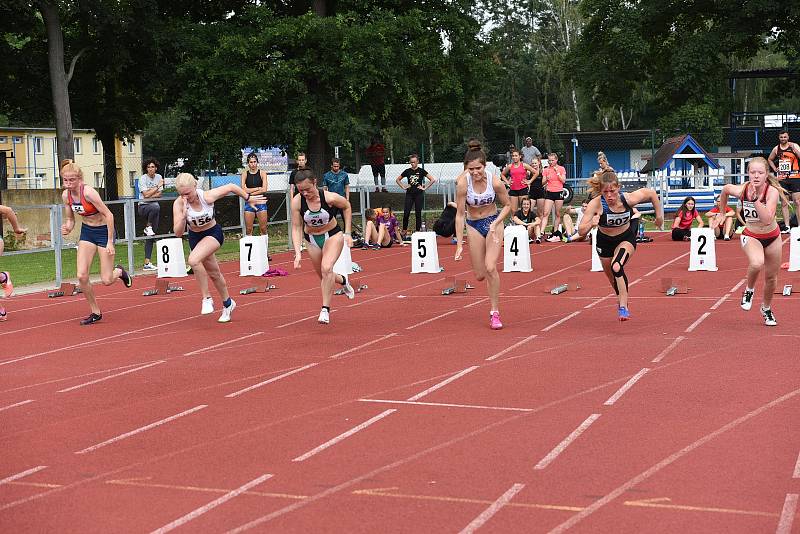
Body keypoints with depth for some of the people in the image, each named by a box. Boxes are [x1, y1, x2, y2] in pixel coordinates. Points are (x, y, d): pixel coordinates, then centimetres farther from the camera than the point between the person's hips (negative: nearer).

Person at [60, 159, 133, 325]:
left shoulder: (88, 192, -26)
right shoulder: (66, 195, -6)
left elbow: (108, 215, -23)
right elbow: (70, 219, 8)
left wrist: (110, 242, -21)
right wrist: (67, 228, -16)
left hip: (103, 230, -6)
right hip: (86, 231, 6)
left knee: (106, 280, -5)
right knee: (82, 276, -8)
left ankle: (119, 271, 33)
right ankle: (95, 312, 10)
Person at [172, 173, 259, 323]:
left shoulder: (207, 196, -27)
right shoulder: (178, 204, -23)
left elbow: (231, 187, -11)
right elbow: (178, 233, -25)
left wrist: (248, 198, 0)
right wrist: (183, 215, -40)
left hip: (213, 233, -4)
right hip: (195, 237, 4)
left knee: (193, 260, -31)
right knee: (213, 273, 19)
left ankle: (207, 299, -15)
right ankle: (227, 303, 43)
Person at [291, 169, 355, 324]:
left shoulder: (330, 197, -25)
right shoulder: (297, 202, -21)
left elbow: (347, 207, -4)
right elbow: (296, 228, -14)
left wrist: (347, 233, -4)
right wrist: (298, 253, -24)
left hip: (333, 235, -3)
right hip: (312, 240, 3)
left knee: (326, 268, -26)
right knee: (323, 276, 14)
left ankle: (325, 309, -19)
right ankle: (342, 280, 49)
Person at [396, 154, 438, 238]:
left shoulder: (421, 171, -1)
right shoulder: (407, 171, 6)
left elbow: (433, 180, -4)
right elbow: (398, 180, 19)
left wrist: (424, 187, -6)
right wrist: (403, 187, 7)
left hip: (419, 195, -2)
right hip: (409, 194, 2)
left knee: (418, 214, 0)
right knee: (406, 213, -5)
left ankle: (418, 232, 7)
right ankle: (404, 231, 4)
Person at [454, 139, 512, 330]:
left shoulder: (495, 181, -21)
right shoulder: (462, 183, -22)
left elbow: (507, 205, -4)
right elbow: (460, 214, -15)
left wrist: (495, 223, -19)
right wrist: (459, 244, -16)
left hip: (494, 222, -1)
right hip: (473, 225, 1)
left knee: (490, 268, -18)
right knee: (480, 275, 5)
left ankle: (495, 313, -6)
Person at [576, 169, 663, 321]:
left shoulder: (628, 199, -29)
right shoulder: (596, 204, -32)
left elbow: (652, 193, -10)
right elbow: (581, 232, -32)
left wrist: (659, 215, -3)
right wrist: (591, 223, -51)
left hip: (626, 239, -2)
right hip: (605, 241, 2)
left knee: (616, 267, -31)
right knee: (612, 277, 21)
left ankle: (623, 307, -22)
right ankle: (622, 299, 53)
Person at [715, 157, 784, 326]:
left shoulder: (772, 191, -25)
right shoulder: (741, 190, -21)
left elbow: (767, 219, -36)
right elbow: (725, 188, 4)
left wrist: (756, 198, -41)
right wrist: (721, 213, 13)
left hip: (772, 237, 1)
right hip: (751, 236, -1)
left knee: (771, 277, 14)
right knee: (757, 263, -33)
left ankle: (766, 309, 43)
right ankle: (749, 290, -2)